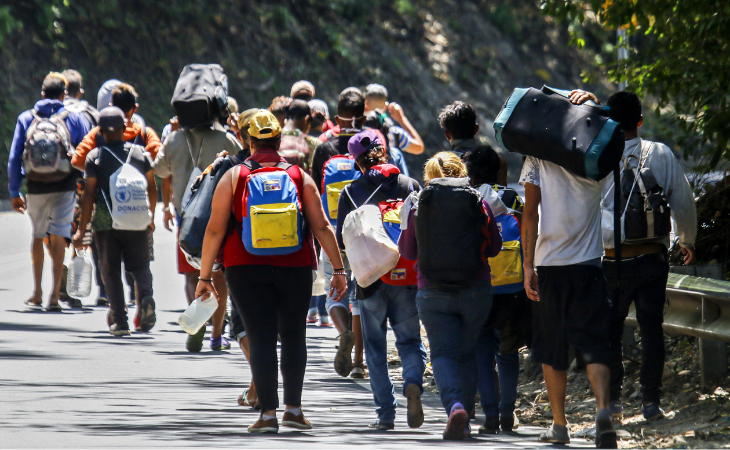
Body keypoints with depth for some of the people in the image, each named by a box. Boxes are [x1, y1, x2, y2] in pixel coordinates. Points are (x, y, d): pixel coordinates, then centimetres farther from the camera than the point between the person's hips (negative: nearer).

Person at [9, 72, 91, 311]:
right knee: (58, 235, -2)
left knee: (38, 235, 17)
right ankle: (55, 293, -12)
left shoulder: (26, 119, 5)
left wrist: (14, 192, 7)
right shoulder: (76, 119, 2)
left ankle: (37, 293, 22)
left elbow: (14, 158, 3)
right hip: (65, 186, -1)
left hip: (36, 186, 1)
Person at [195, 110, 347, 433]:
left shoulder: (233, 177, 3)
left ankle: (268, 413, -7)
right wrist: (338, 270, 6)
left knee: (261, 338, -2)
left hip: (246, 269, -1)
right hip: (295, 269, 1)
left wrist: (205, 276, 5)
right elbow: (322, 227, 2)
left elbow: (215, 230, 1)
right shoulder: (300, 177, 5)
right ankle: (293, 407, 10)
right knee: (293, 334, 15)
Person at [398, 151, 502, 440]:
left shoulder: (418, 206, -2)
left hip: (433, 294, -1)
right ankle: (464, 420, 12)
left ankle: (455, 406, -29)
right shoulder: (478, 203, -2)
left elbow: (408, 252, 8)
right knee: (467, 354, 15)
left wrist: (405, 224, 22)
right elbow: (494, 248, 8)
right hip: (476, 291, 1)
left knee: (443, 353, -2)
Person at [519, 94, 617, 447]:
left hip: (550, 263, 0)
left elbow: (530, 214, -7)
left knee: (552, 350, 11)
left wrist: (529, 266, -6)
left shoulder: (538, 158, -1)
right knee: (594, 343, -2)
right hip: (589, 263, 0)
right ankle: (603, 408, -25)